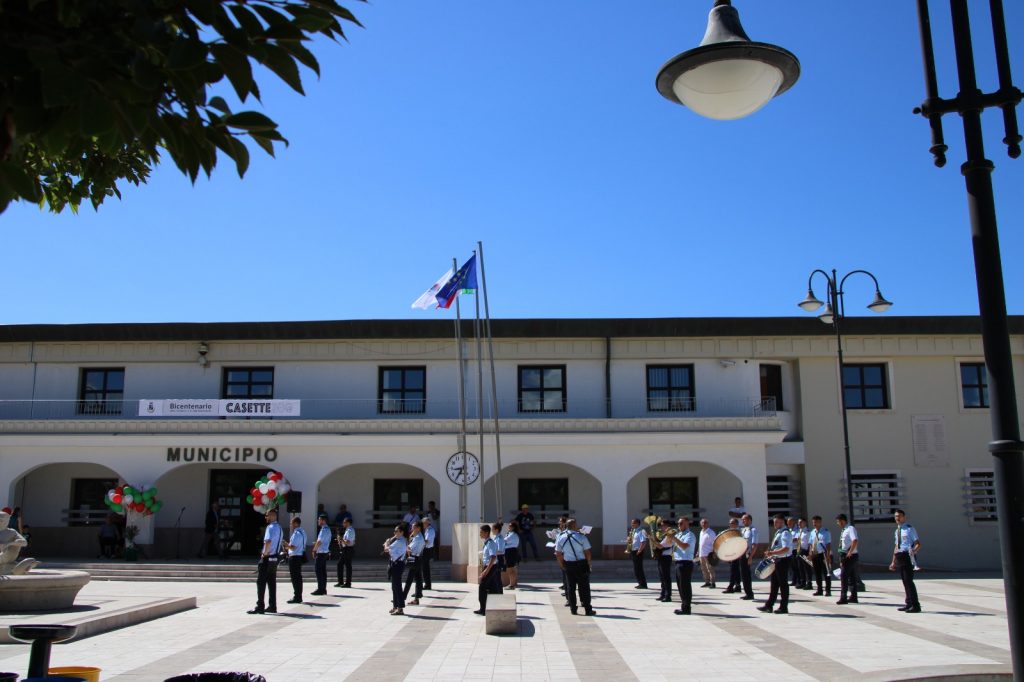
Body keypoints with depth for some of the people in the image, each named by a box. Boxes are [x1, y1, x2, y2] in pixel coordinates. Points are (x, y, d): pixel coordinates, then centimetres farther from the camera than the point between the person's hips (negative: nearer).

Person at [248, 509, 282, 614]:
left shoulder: (271, 527, -16)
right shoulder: (279, 528, 15)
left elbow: (268, 542, -32)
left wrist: (264, 553, -19)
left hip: (267, 558, -9)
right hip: (275, 558, 9)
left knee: (261, 582, -4)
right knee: (272, 583, 11)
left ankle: (260, 607, -5)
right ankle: (272, 606, 13)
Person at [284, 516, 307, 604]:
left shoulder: (296, 533, -18)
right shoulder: (302, 532, 14)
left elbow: (293, 547, -23)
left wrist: (287, 546, -5)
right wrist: (288, 546, 15)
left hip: (294, 558, -10)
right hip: (300, 556, 10)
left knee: (295, 578, -4)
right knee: (298, 577, 15)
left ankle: (297, 597, -1)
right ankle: (298, 597, 22)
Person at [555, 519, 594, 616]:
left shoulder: (561, 538, 2)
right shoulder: (581, 537, -9)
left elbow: (558, 554, 5)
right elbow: (587, 553, -8)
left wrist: (562, 565, 15)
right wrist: (588, 564, 5)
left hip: (568, 564, 3)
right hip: (581, 564, -3)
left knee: (570, 586, 10)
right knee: (584, 587, 4)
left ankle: (573, 609, 11)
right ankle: (587, 609, 6)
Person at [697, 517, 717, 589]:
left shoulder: (711, 533, -8)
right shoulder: (701, 532, 16)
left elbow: (714, 544, -13)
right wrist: (698, 552, 21)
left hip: (708, 554, -8)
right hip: (701, 554, 8)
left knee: (710, 569, -7)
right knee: (703, 569, 12)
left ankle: (712, 583, -4)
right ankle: (707, 582, 20)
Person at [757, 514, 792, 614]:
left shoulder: (785, 533, -16)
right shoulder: (779, 532, 14)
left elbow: (786, 549, -27)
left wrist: (772, 553, -29)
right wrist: (772, 554, 13)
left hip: (783, 561, -10)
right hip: (777, 560, 10)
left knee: (783, 584, -1)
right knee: (774, 583, 13)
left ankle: (784, 607, 7)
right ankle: (769, 606, 18)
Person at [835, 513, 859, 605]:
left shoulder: (850, 529, -14)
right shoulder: (843, 530, 14)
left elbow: (855, 540, -31)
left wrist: (850, 552, -28)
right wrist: (842, 559, 21)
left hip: (850, 556, -10)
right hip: (845, 556, 10)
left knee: (844, 577, -10)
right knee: (851, 577, 14)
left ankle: (843, 598, -9)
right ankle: (853, 597, 20)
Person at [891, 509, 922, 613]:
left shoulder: (910, 529, -6)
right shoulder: (897, 531, 18)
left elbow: (918, 544, -11)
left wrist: (914, 551, -33)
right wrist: (894, 562, 22)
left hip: (908, 556, -8)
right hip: (900, 557, 8)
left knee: (909, 580, -10)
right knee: (904, 581, 12)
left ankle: (915, 605, -5)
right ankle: (908, 603, 21)